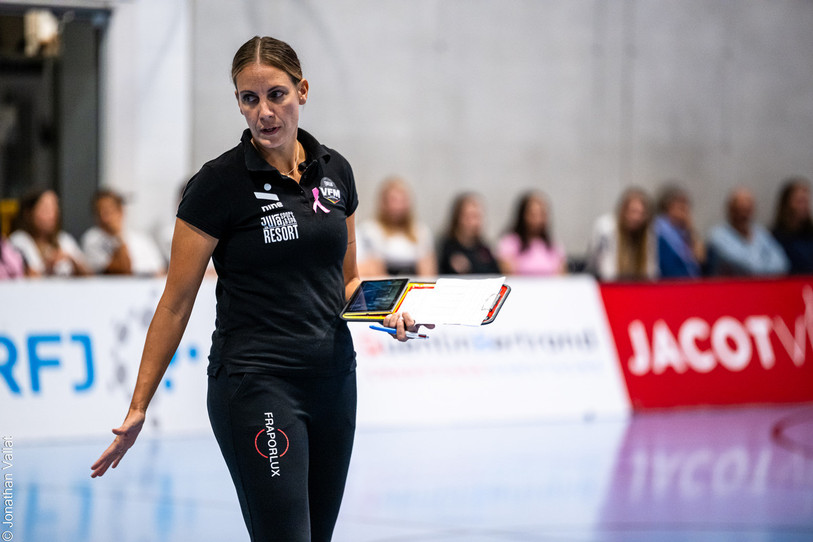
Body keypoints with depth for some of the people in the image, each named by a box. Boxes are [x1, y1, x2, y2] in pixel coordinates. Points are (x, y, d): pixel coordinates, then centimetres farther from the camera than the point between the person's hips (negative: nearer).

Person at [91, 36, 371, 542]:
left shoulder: (335, 171, 8)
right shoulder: (219, 183, -8)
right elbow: (177, 301, -5)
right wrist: (139, 408, -7)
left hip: (333, 381, 6)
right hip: (256, 385, -6)